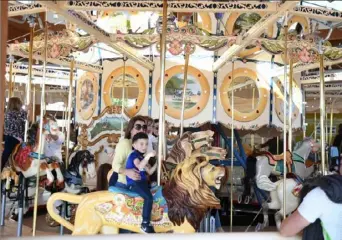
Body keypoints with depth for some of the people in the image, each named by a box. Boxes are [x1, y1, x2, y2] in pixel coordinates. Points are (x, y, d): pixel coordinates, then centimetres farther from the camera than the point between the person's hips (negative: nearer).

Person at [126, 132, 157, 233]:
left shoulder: (143, 157, 16)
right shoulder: (133, 155, -10)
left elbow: (149, 172, 13)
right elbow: (140, 166, -30)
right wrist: (147, 156, -41)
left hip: (142, 182, 9)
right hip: (134, 183, -9)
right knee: (149, 197, -27)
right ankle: (145, 224, -21)